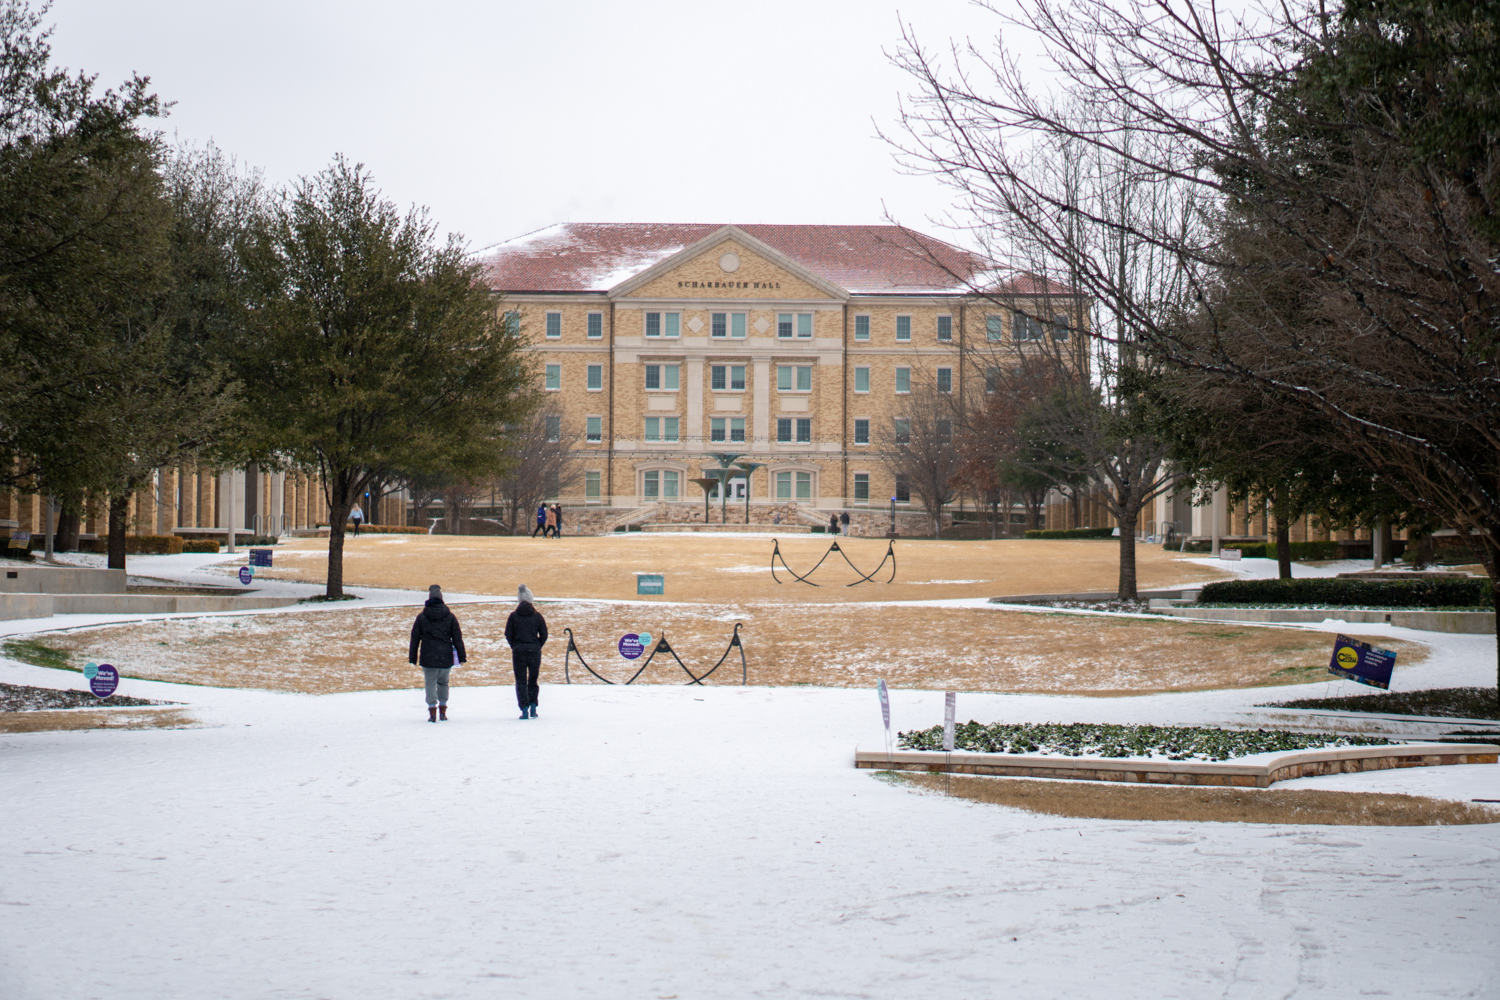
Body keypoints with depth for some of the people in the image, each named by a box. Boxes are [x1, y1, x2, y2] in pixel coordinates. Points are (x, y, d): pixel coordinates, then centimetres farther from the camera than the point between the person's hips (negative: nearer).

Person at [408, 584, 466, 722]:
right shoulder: (450, 617, 3)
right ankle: (443, 712, 17)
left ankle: (432, 712, -7)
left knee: (430, 683, 3)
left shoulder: (421, 618, 1)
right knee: (443, 682, 17)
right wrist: (462, 657, 7)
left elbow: (414, 639, 3)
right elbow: (457, 639, 3)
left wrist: (412, 658, 9)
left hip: (428, 658, -2)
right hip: (446, 658, 2)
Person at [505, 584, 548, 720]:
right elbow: (544, 634, -1)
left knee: (521, 681, 3)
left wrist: (515, 647, 11)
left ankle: (524, 709, -6)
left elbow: (508, 634, -1)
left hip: (518, 652, -1)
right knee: (533, 680, 15)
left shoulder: (514, 616, -2)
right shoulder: (537, 616, -1)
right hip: (534, 651, 1)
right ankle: (533, 706, 6)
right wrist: (537, 647, 11)